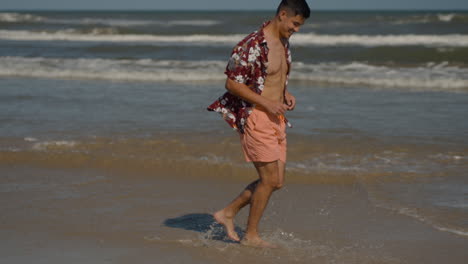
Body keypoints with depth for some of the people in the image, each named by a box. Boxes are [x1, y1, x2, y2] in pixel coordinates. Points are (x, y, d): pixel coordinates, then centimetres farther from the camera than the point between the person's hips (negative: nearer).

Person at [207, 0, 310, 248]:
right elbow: (232, 83, -17)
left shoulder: (284, 43, 12)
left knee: (276, 181, 9)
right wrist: (267, 103, -20)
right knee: (269, 179, -5)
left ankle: (227, 213, 22)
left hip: (276, 118, 9)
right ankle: (251, 236, 10)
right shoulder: (253, 45, -17)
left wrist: (285, 93, 6)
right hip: (256, 118, -9)